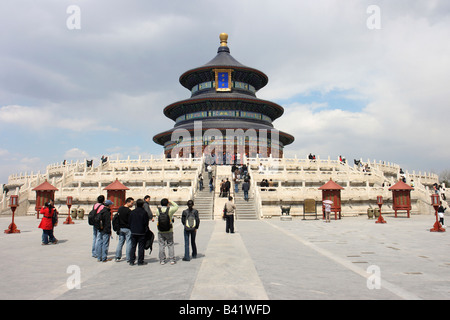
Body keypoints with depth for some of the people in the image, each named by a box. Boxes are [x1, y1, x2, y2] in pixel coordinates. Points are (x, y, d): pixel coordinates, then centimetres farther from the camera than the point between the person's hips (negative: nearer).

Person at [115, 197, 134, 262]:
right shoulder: (129, 210, -17)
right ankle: (128, 258, 2)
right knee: (129, 243, 0)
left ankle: (117, 257, 14)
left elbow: (117, 218, 13)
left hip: (120, 228, 7)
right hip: (127, 229, -7)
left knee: (120, 242, 13)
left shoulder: (120, 209, 7)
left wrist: (118, 227, 18)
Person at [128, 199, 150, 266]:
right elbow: (146, 223, -8)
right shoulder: (144, 212, -9)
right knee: (141, 247, 4)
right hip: (141, 232, -4)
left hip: (133, 232, 4)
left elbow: (129, 222, 7)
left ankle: (131, 261, 12)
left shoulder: (132, 212, 3)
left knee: (133, 247, 11)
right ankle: (140, 261, 7)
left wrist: (131, 229, 15)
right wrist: (146, 230, 5)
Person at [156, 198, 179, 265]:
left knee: (161, 246, 7)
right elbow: (176, 206, 10)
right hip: (169, 231, -1)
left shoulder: (158, 210, -4)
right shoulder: (170, 209, -8)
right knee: (170, 245, 8)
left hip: (160, 231, 1)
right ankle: (172, 260, 8)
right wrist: (171, 202, 17)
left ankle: (162, 260, 10)